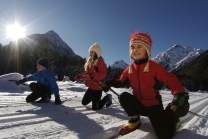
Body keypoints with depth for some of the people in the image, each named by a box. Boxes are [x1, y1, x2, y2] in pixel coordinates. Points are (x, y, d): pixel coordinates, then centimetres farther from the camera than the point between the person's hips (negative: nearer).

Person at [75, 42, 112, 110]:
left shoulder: (100, 62, -16)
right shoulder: (89, 61, 10)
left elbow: (103, 74, -26)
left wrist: (93, 76, -38)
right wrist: (80, 76, 3)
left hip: (97, 88, -8)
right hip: (91, 87, 9)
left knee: (95, 108, 4)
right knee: (84, 102, 19)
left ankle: (107, 98, 23)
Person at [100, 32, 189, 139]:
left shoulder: (153, 66, -14)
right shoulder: (129, 69, 0)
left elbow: (170, 79, -20)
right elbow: (120, 82, 9)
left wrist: (179, 95, -38)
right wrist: (108, 83, -10)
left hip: (153, 105, -3)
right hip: (138, 104, 4)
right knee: (123, 96, -22)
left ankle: (172, 117, 25)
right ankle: (135, 121, 3)